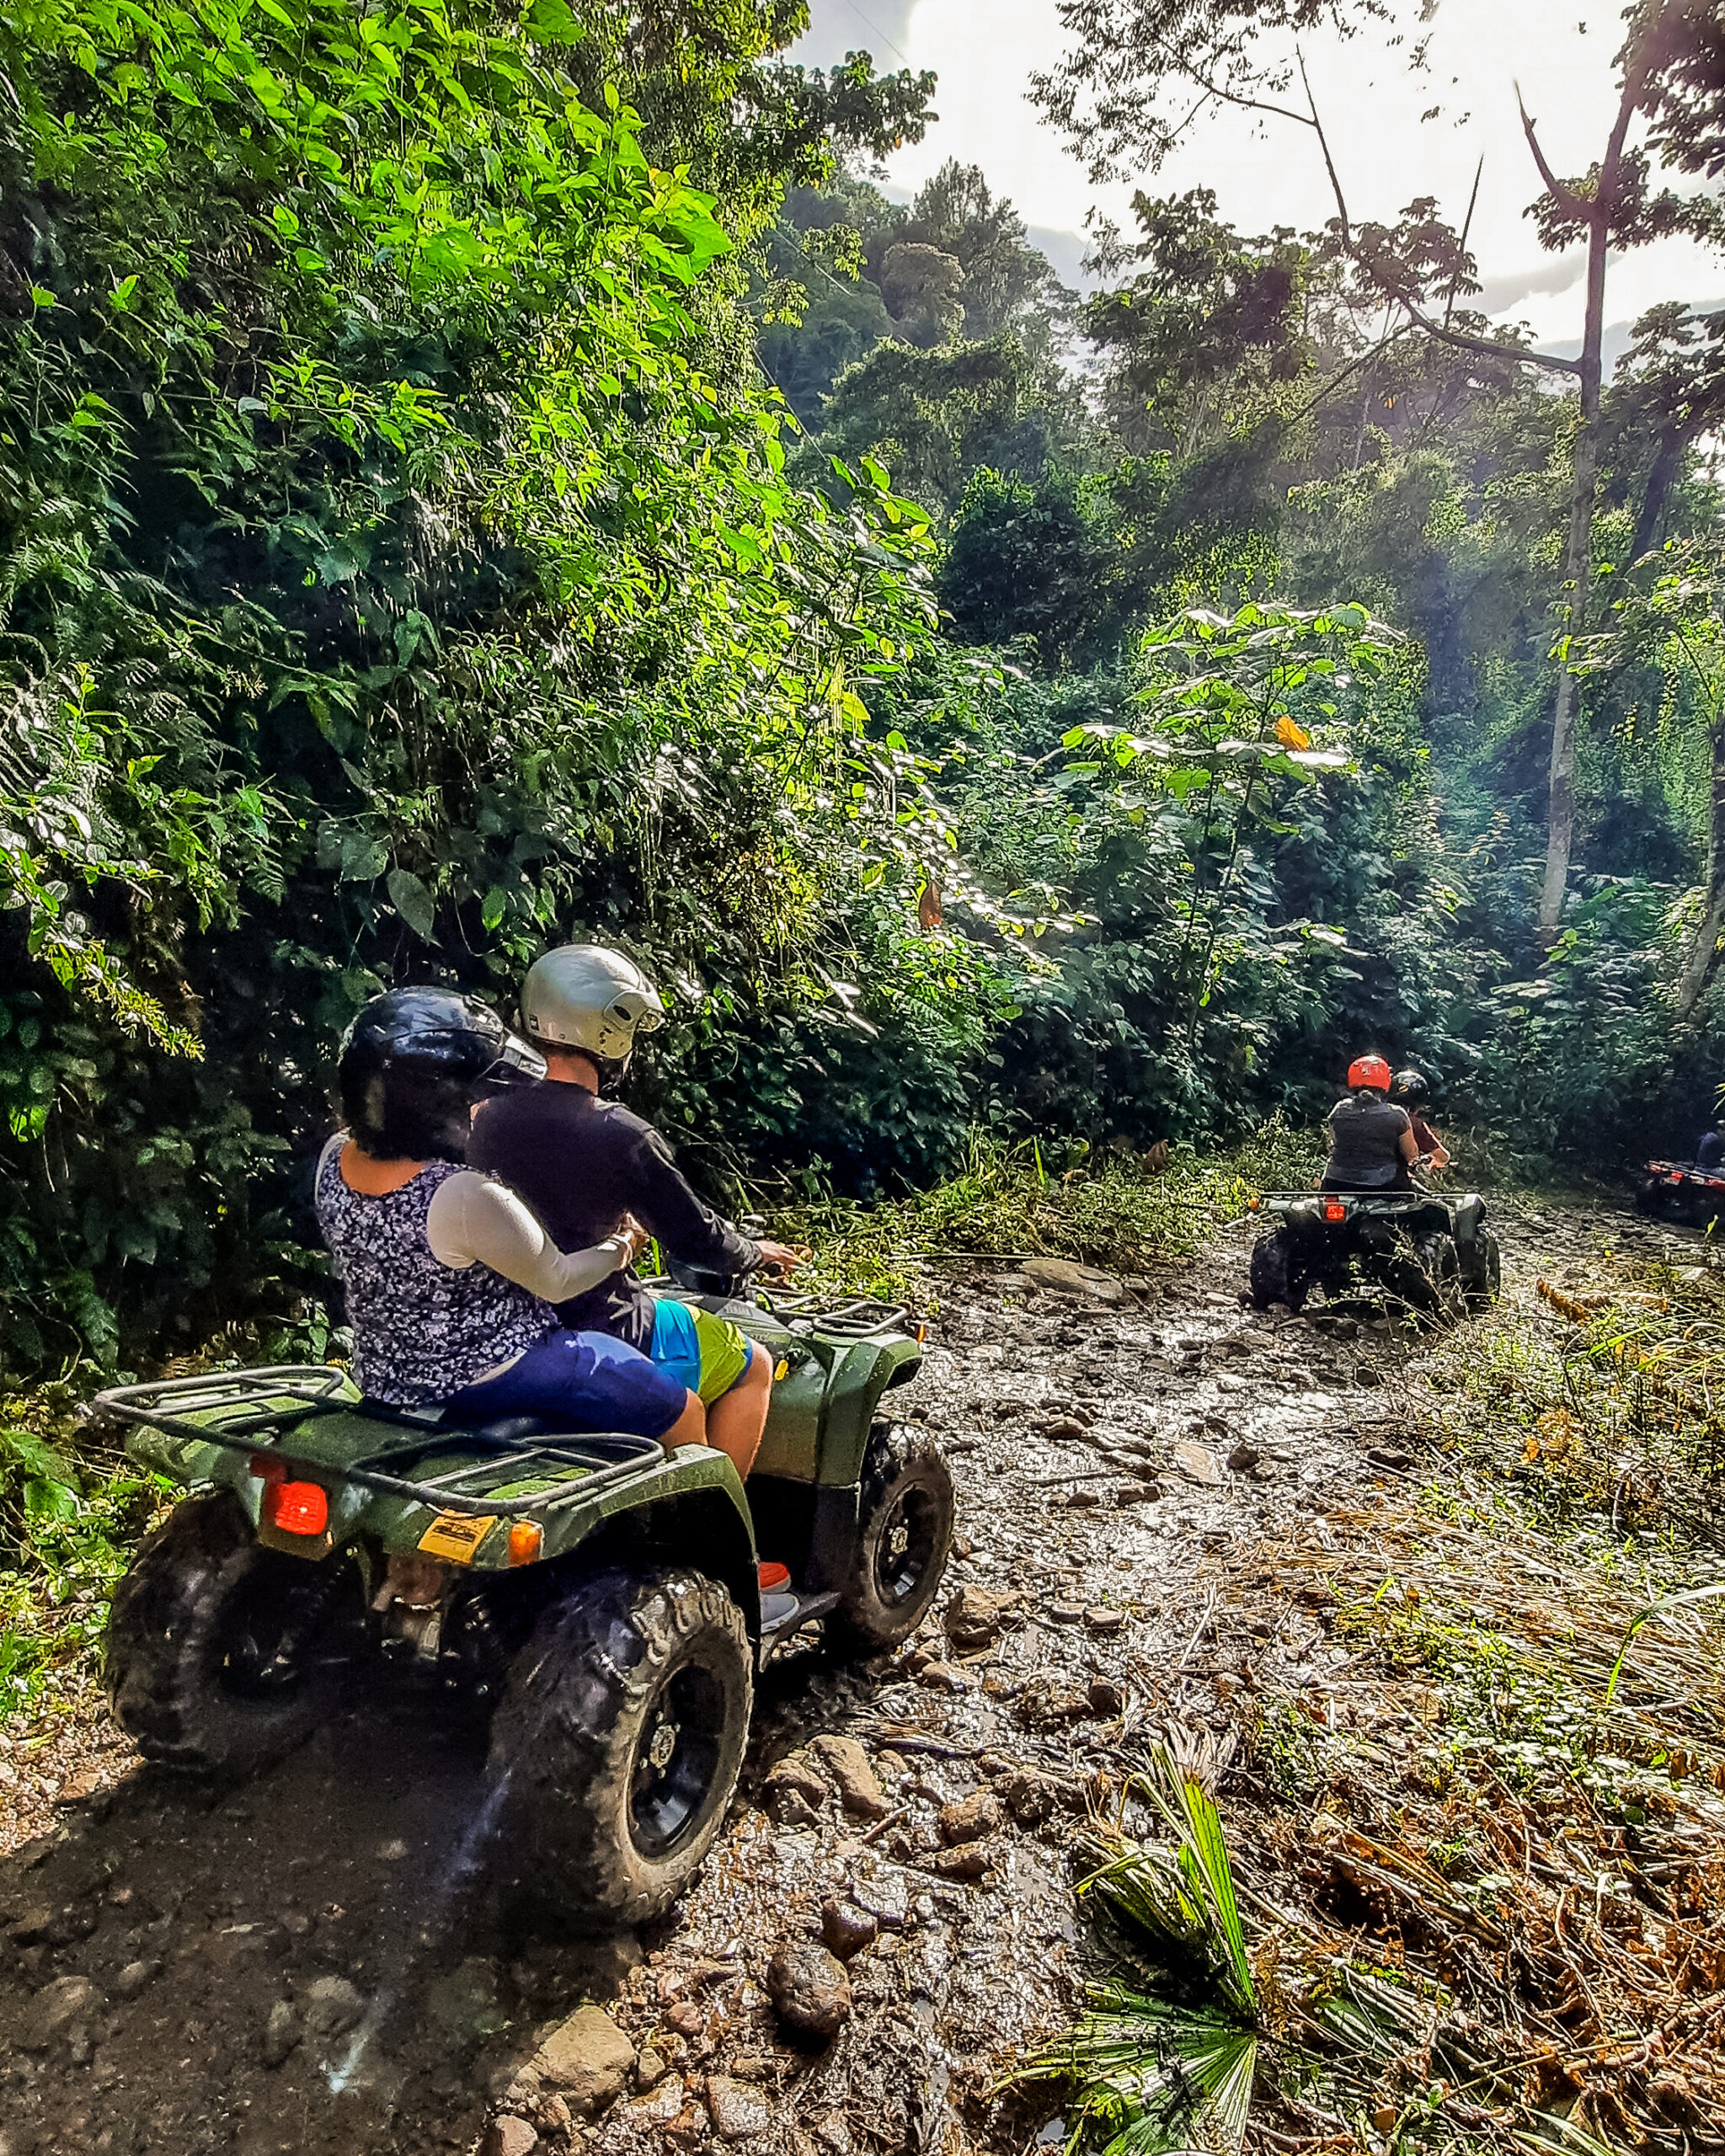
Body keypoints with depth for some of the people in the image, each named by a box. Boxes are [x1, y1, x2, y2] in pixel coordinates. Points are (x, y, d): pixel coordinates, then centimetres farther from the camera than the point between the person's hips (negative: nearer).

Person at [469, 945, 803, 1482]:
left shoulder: (491, 1118, -5)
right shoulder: (624, 1136, -24)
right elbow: (697, 1239, -13)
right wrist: (756, 1253, 8)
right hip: (603, 1335, -7)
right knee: (753, 1365, 14)